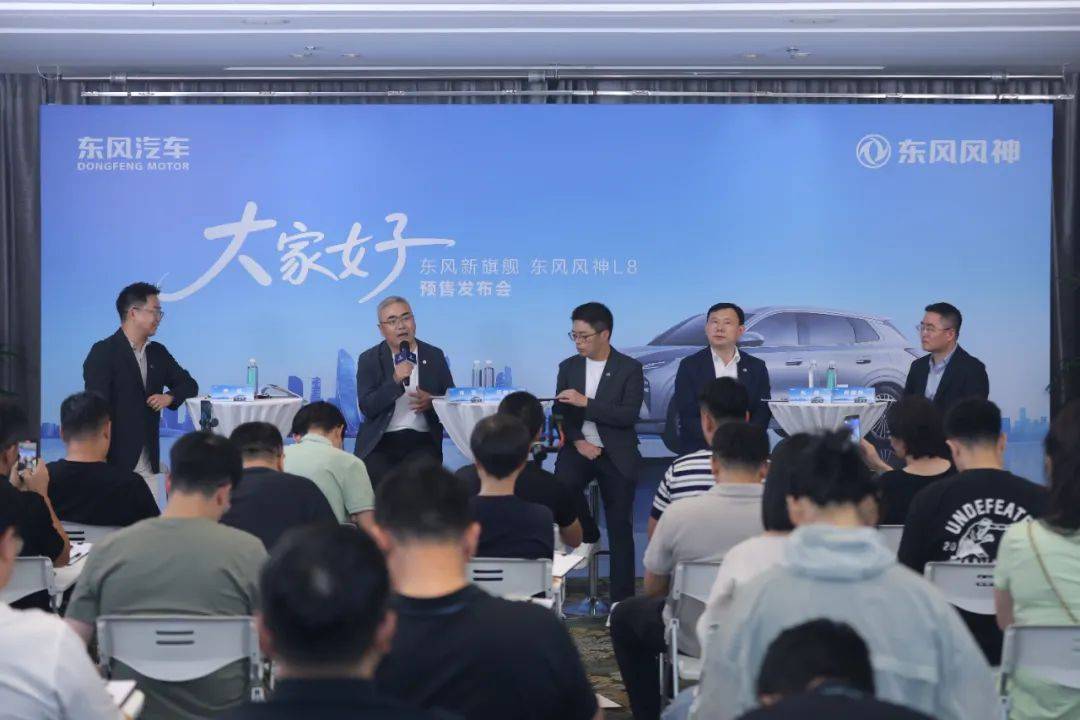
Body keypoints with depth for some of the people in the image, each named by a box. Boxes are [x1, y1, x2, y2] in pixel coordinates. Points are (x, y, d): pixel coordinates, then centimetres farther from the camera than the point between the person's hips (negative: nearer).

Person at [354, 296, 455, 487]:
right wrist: (395, 381, -16)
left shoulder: (434, 356, 11)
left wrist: (431, 401, -8)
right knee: (378, 476, -27)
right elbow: (366, 407, -3)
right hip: (380, 442, -1)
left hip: (422, 442, 1)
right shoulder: (369, 359, 7)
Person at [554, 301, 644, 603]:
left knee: (620, 529, -3)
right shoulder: (568, 367, 9)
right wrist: (578, 441, -12)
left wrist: (585, 402, -20)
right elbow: (560, 412, 6)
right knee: (562, 481, -30)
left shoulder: (630, 368, -3)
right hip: (580, 448, 2)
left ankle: (622, 598, 3)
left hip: (616, 455, -2)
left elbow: (629, 415, -13)